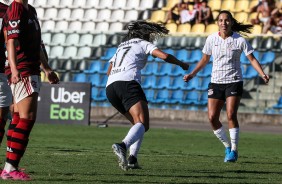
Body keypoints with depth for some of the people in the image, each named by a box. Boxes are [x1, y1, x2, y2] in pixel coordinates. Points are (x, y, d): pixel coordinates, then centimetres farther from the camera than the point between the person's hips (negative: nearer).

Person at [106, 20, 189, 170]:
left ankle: (132, 159, -1)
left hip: (110, 86, 7)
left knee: (137, 123, 19)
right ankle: (122, 146, -49)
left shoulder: (121, 46, 32)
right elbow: (164, 56, -2)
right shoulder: (144, 44, 14)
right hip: (128, 83, -7)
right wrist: (181, 64, 16)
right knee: (142, 124, -18)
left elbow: (109, 72, 41)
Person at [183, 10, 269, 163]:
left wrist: (262, 74, -18)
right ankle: (227, 146, 14)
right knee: (212, 117, -6)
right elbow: (204, 60, 16)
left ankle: (234, 150, -5)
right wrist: (192, 74, 10)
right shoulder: (212, 39, 3)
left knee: (231, 115, -17)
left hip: (234, 81, -3)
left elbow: (252, 59, -3)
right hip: (216, 82, 3)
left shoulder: (239, 40, -5)